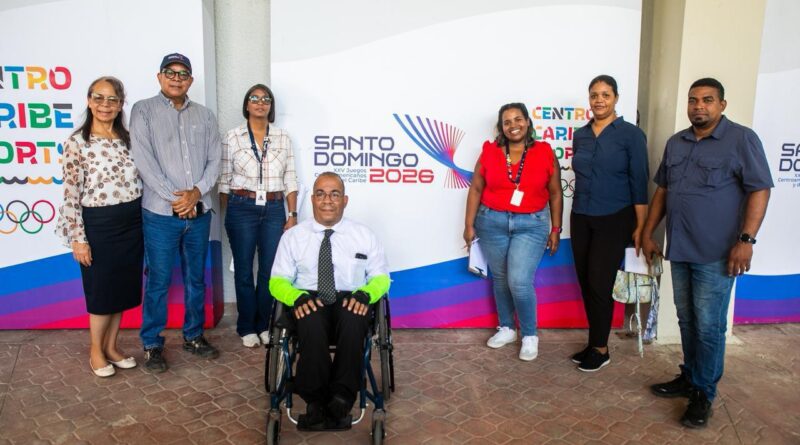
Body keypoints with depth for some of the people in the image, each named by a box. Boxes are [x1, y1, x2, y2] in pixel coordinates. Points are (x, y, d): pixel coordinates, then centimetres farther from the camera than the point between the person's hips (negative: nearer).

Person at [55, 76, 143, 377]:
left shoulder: (128, 139, 6)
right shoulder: (77, 143, -9)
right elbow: (71, 195, -10)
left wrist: (146, 223, 9)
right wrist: (78, 238, -13)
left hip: (132, 223, 5)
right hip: (98, 225, -5)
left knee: (124, 287, 12)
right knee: (102, 289, 7)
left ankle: (111, 346, 29)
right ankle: (95, 350, 26)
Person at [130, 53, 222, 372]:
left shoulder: (205, 116, 12)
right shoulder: (143, 111, 1)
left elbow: (214, 160, 6)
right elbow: (144, 160, -9)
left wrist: (196, 192, -10)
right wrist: (174, 198, -14)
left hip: (199, 212, 4)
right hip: (161, 213, -4)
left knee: (196, 278, 13)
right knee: (158, 281, 2)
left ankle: (193, 336, 27)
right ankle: (152, 344, 16)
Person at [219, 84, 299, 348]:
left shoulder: (283, 138, 6)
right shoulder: (233, 137, 1)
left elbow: (290, 180, 6)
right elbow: (224, 180, 3)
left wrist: (293, 214, 1)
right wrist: (226, 215, 2)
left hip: (274, 209, 2)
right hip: (242, 208, -1)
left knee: (270, 270, 4)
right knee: (244, 269, 7)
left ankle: (263, 324, 21)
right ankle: (246, 327, 21)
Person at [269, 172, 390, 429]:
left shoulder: (364, 235, 12)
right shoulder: (293, 236, 12)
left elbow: (381, 278, 11)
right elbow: (278, 281, 8)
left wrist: (364, 294, -12)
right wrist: (297, 297, -15)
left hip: (349, 302, 0)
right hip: (309, 303, 0)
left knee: (353, 316, -36)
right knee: (312, 319, -36)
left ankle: (341, 397, -28)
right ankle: (316, 400, -25)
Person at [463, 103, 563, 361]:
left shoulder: (545, 152, -3)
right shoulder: (490, 152, -1)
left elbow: (555, 194, 3)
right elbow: (475, 189, 3)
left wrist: (556, 229, 3)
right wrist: (469, 225, 1)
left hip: (531, 225, -2)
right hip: (491, 223, 2)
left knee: (519, 281, -10)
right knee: (500, 278, 11)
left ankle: (530, 335, 11)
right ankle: (506, 329, 31)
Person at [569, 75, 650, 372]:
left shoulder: (631, 134, -6)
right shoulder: (580, 135, 8)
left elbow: (639, 182, -7)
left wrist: (640, 226, -9)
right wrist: (578, 212, 13)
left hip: (614, 221, -5)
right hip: (581, 219, 5)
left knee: (599, 285, -4)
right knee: (585, 283, 7)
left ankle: (600, 349, 12)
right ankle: (595, 343, 21)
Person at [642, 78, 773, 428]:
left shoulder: (742, 139, -6)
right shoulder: (675, 143, 11)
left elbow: (760, 190, -10)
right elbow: (662, 190, 17)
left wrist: (746, 240, -18)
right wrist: (648, 232, 14)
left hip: (716, 254, -6)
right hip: (679, 250, 6)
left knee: (709, 327, -1)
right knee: (687, 321, 15)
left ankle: (703, 393, 13)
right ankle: (689, 378, 30)